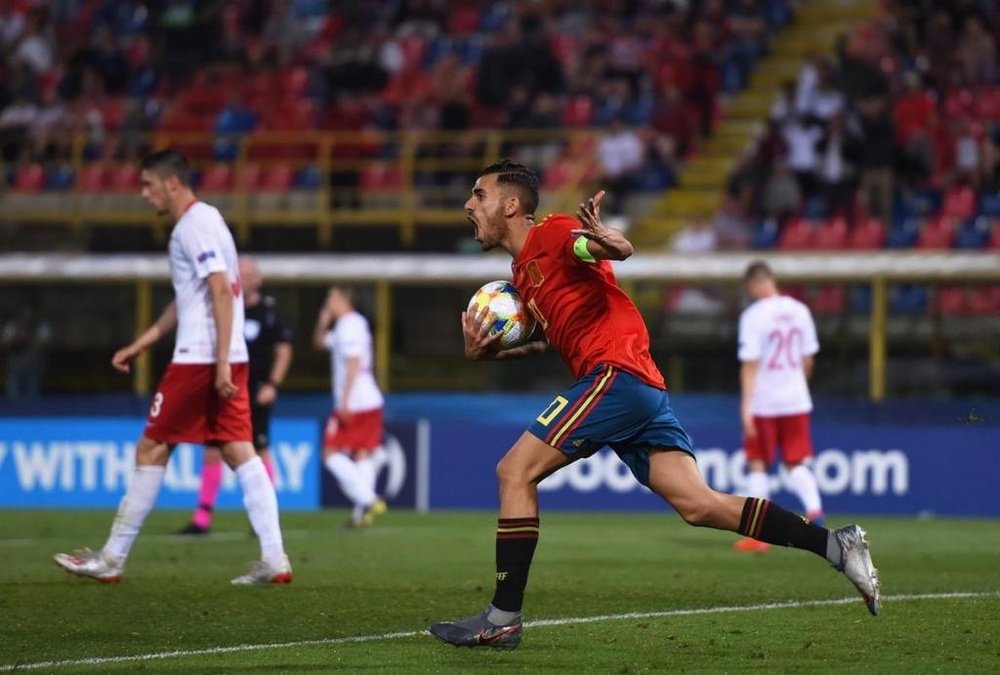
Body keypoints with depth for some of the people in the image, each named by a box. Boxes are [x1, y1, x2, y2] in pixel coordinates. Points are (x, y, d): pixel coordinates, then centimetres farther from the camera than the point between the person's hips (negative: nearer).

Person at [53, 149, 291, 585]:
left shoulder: (195, 226, -11)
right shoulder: (202, 221, 20)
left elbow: (222, 291, -20)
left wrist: (221, 363, -24)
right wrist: (139, 345, 29)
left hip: (199, 359, -9)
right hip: (225, 360, 9)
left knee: (151, 450, -1)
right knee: (239, 452, 2)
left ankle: (111, 560, 5)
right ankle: (274, 560, -7)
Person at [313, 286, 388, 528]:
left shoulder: (348, 325, -10)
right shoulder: (356, 323, 20)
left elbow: (353, 363, -19)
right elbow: (319, 342, 31)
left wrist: (345, 400, -21)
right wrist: (323, 322, 12)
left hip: (353, 403, -9)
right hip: (371, 401, 9)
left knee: (331, 453, -4)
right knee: (362, 454, 6)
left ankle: (367, 499, -17)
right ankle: (363, 512, 1)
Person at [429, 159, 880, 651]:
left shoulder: (550, 233, -3)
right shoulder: (523, 269, 25)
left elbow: (622, 251, -20)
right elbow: (560, 337, 32)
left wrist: (606, 241, -45)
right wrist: (486, 351, 15)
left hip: (616, 371, -9)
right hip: (644, 390, 9)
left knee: (515, 471, -8)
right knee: (699, 505, -1)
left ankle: (502, 619, -8)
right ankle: (835, 545, -6)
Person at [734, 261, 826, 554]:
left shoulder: (754, 315, -12)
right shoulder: (799, 311, 4)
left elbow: (750, 364, -15)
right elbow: (808, 359, 10)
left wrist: (746, 407, -16)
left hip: (763, 403, -4)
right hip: (796, 401, 5)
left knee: (758, 464, 5)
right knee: (796, 463, 12)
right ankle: (815, 511, -12)